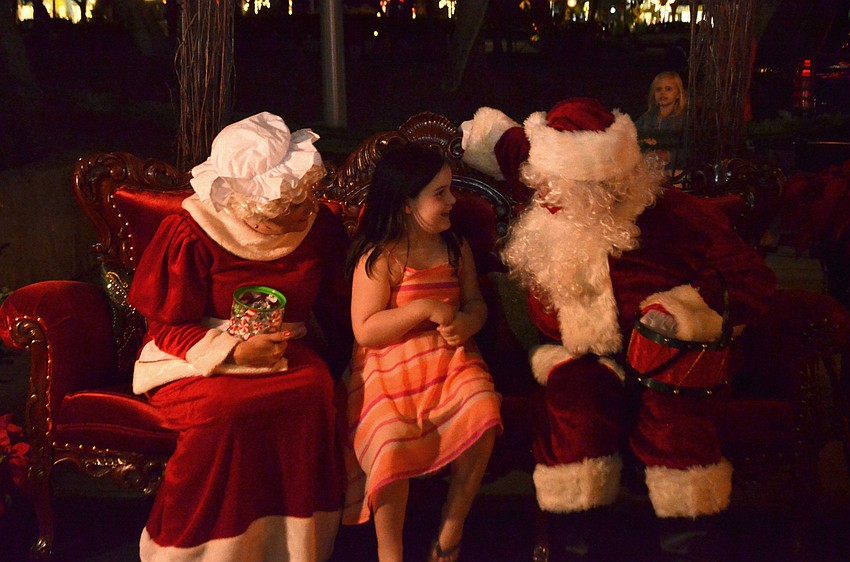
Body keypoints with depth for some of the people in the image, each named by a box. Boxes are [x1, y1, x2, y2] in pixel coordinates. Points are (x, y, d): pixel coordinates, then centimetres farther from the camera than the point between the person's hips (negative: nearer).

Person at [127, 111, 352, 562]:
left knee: (312, 389, -31)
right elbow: (168, 326, -9)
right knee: (224, 408, -36)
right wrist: (233, 351, -24)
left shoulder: (320, 226, -2)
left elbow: (337, 306, 12)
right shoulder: (190, 233, -14)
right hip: (199, 356, -3)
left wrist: (338, 361, -1)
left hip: (284, 349, 3)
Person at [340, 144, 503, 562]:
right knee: (391, 439, -29)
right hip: (390, 366, -4)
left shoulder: (456, 248, 10)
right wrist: (426, 309, -19)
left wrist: (466, 322, -9)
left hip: (448, 357, 5)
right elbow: (364, 330, -13)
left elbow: (476, 303, 16)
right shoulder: (379, 258, -8)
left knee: (483, 412, -24)